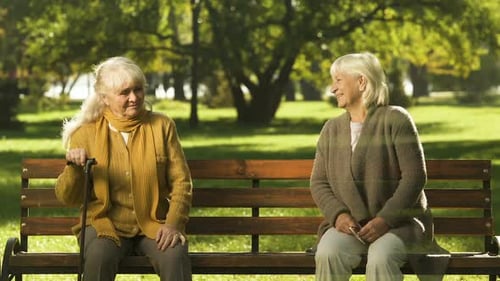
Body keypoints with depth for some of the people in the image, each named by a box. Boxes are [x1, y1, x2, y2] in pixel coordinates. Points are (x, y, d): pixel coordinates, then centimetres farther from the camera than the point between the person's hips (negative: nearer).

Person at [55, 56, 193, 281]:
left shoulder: (162, 126, 5)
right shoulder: (87, 133, 3)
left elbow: (181, 181, 5)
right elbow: (67, 198, 4)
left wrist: (174, 223, -11)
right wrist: (74, 168, -17)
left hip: (153, 224, 1)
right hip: (106, 224, 0)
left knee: (175, 255, -32)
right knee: (99, 255, -34)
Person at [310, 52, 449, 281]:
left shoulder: (395, 120, -2)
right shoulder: (331, 129, 14)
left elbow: (415, 176, -9)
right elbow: (319, 182, 10)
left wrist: (385, 220, -18)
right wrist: (338, 215, -10)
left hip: (399, 222, -3)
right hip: (349, 225, 4)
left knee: (381, 258, -36)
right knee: (328, 253, -30)